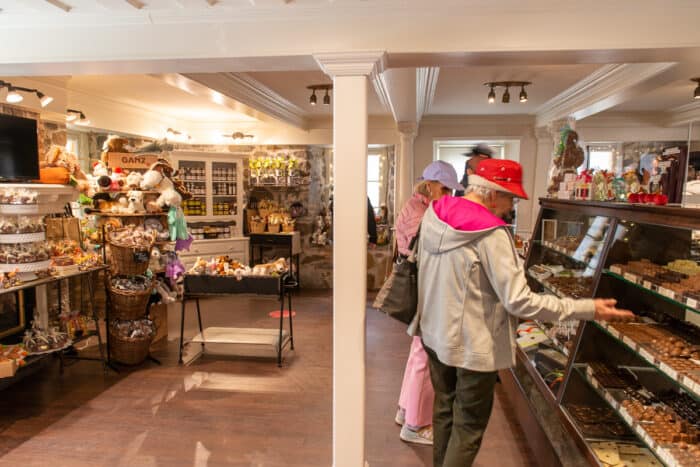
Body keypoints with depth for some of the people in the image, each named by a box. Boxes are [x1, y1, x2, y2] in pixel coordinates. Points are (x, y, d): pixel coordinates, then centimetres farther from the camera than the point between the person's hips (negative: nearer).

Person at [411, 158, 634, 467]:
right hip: (472, 346, -7)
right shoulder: (490, 235, -26)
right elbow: (519, 302, -26)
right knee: (468, 429, 13)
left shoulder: (434, 214, -4)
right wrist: (588, 309, -20)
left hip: (434, 334, 8)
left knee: (443, 410, 26)